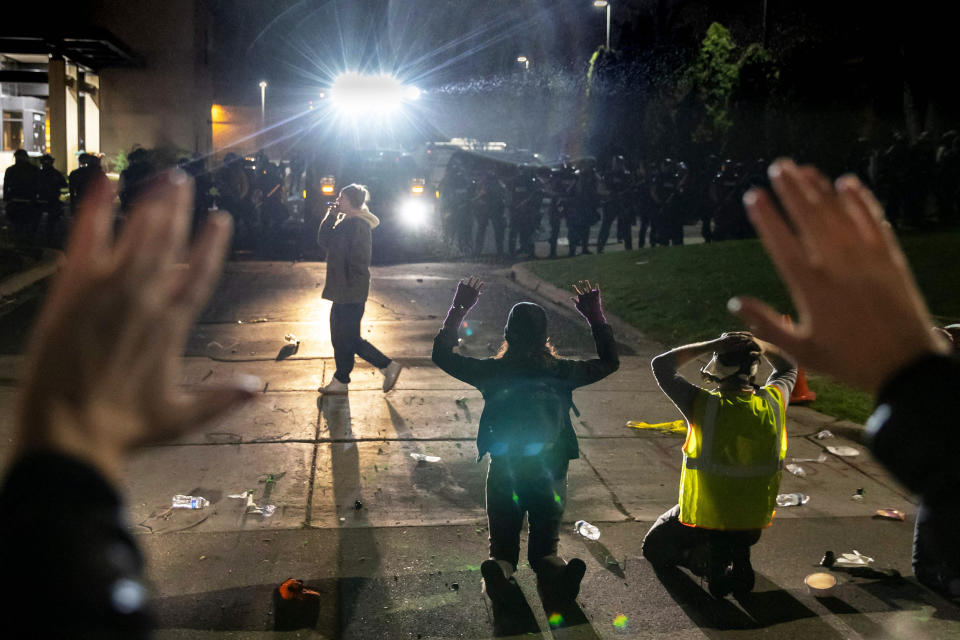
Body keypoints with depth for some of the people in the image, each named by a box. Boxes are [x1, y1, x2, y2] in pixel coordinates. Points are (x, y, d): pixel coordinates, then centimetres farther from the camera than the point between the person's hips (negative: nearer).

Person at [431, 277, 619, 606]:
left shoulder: (493, 372, -11)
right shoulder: (561, 372, -9)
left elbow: (441, 354, 3)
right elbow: (609, 361, 9)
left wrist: (458, 309, 4)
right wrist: (595, 317, 10)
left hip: (503, 476, 0)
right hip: (550, 477, 1)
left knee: (502, 545, 16)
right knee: (545, 546, 17)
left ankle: (500, 567, -20)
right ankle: (551, 567, -19)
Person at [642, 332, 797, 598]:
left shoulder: (704, 405, -23)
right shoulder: (773, 402, -10)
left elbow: (660, 364, -12)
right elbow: (789, 367, 13)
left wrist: (710, 345, -16)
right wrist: (760, 346, -3)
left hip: (705, 516, -4)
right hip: (755, 519, 4)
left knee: (655, 550, 20)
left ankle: (710, 556, -6)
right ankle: (737, 559, 5)